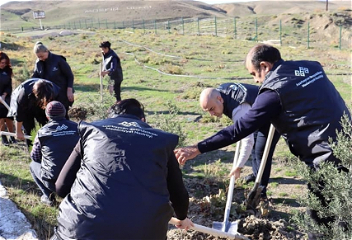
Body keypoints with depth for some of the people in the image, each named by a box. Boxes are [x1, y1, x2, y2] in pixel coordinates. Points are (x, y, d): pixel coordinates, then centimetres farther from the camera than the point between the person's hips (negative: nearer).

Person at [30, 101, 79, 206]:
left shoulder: (42, 132, -6)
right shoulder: (76, 127, -1)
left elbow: (35, 157, 5)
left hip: (53, 182, -2)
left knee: (33, 165, 26)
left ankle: (48, 196, 10)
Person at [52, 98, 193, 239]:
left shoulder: (91, 131, 14)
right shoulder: (161, 140, 15)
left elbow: (62, 187, 14)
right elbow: (178, 192, 22)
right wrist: (182, 217, 43)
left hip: (84, 228, -1)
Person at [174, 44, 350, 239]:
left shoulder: (274, 91, -14)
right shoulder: (312, 67, 7)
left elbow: (240, 129, -17)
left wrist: (198, 149, -13)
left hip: (327, 157, -8)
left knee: (322, 217, 9)